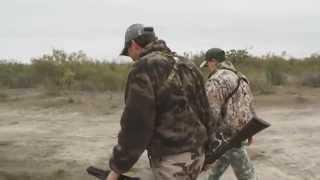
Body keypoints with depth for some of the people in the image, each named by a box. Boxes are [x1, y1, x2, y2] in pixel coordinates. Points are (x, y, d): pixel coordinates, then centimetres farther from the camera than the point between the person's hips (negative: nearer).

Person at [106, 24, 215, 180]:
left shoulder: (144, 68, -14)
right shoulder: (187, 65, 11)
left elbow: (135, 125, -19)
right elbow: (204, 110, 15)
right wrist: (205, 148, 25)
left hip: (171, 160, -8)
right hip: (195, 153, 9)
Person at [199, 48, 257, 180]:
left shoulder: (215, 81, -15)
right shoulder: (239, 76, 14)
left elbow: (212, 113, -20)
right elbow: (249, 104, 18)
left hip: (229, 135, -9)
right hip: (240, 131, 9)